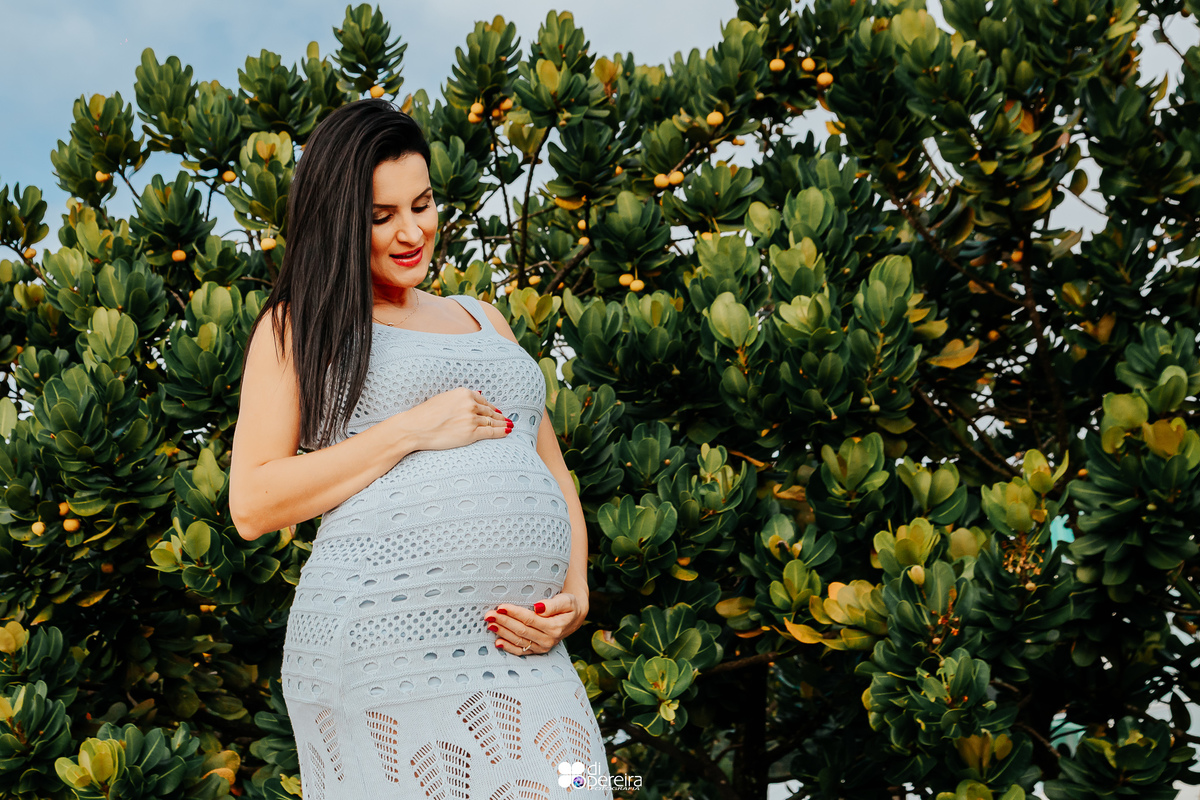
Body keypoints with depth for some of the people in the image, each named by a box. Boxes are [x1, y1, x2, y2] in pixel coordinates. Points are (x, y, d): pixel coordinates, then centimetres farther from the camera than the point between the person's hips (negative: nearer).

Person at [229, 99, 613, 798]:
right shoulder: (299, 326, 7)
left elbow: (553, 473, 24)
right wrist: (412, 431, -7)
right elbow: (252, 506, -3)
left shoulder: (482, 318, 24)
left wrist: (576, 595, 5)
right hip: (381, 659, -4)